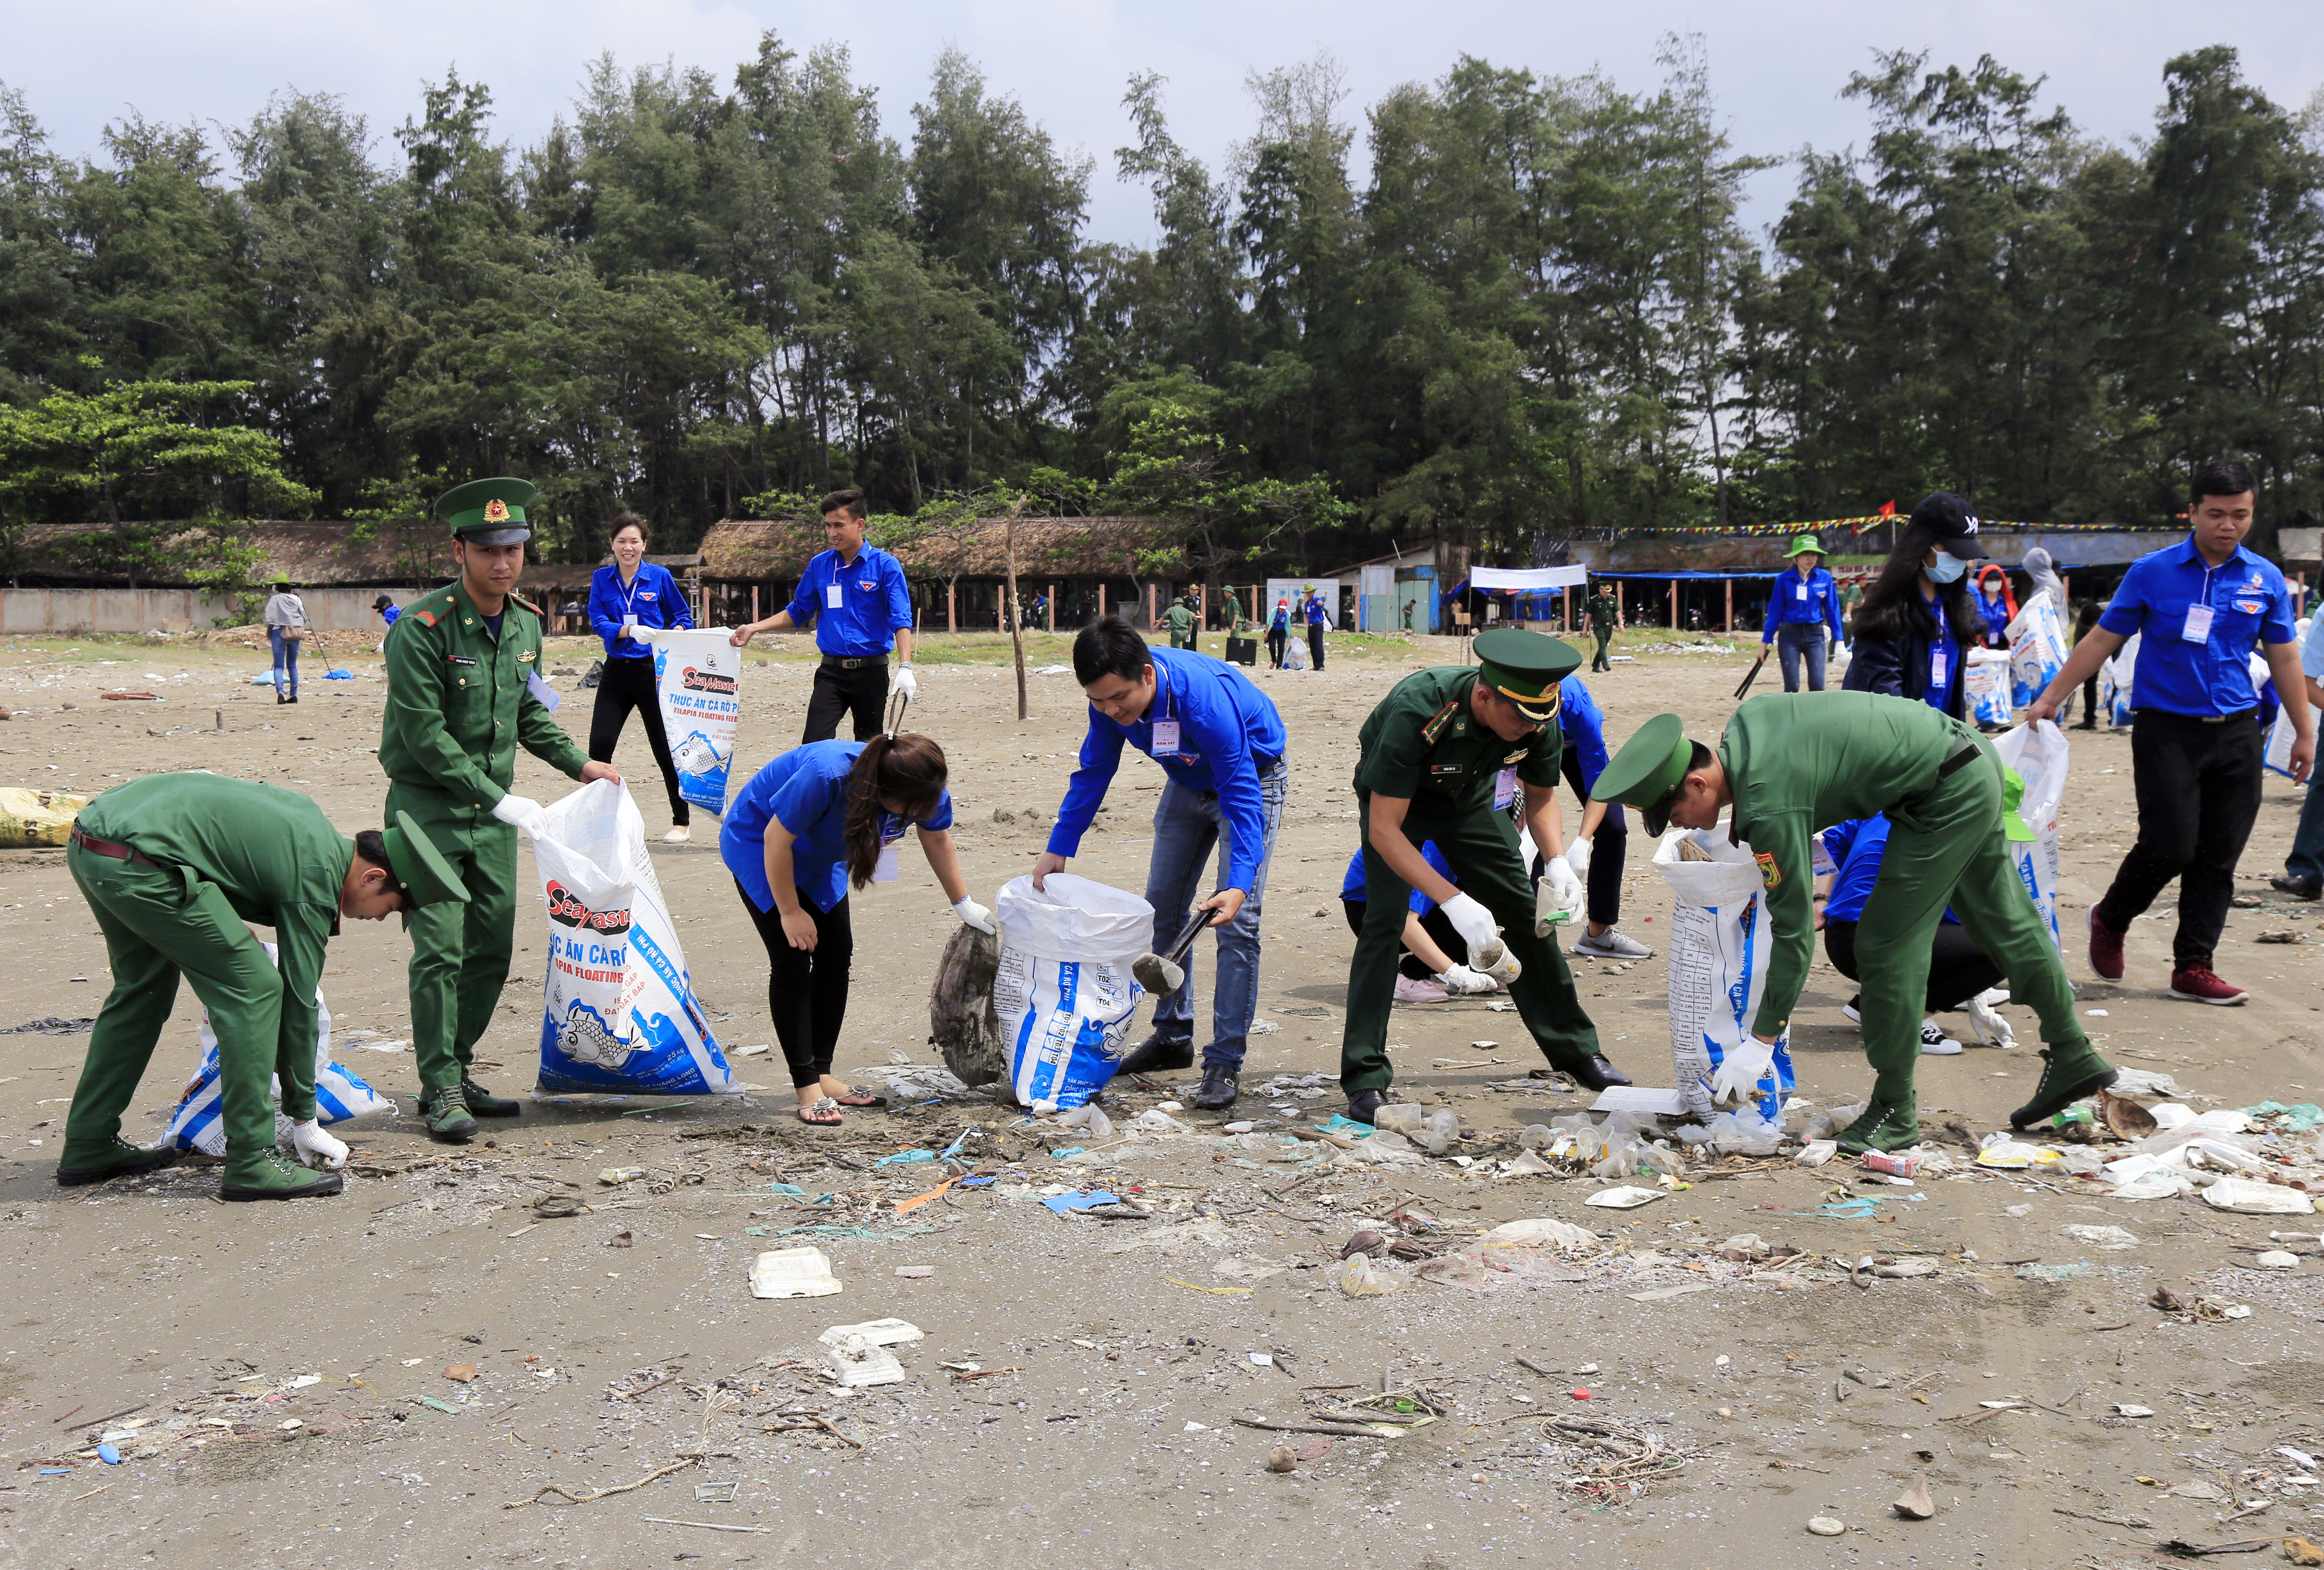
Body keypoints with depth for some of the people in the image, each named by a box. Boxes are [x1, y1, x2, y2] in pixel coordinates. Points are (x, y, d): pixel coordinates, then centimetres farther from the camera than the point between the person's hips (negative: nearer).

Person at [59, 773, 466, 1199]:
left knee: (144, 987, 24)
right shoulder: (314, 880, -6)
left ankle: (88, 1147, 31)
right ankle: (251, 1163, -2)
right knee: (253, 988, -5)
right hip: (140, 860, -10)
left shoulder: (309, 816, 18)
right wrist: (304, 1121, 7)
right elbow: (299, 1000, -1)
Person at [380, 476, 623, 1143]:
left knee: (491, 950, 9)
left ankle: (454, 1072, 23)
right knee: (441, 951, -9)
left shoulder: (527, 623, 5)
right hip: (429, 806, -7)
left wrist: (580, 763, 8)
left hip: (493, 810, 7)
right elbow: (425, 735, -19)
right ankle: (441, 1092, 2)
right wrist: (501, 800, -21)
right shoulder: (422, 627, -17)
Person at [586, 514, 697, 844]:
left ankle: (682, 823, 13)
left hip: (653, 671, -2)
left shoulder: (660, 577, -1)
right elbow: (598, 620, -7)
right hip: (616, 671, 2)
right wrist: (630, 631, -25)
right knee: (600, 744, -4)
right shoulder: (601, 579, 3)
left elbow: (683, 617, 7)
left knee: (665, 748, 2)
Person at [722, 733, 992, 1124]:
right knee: (792, 961, -13)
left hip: (818, 856, 7)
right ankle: (806, 1087, -7)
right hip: (758, 843, -6)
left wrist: (963, 904, 4)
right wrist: (790, 912, -21)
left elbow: (937, 839, -1)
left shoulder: (927, 788, -23)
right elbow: (776, 840, -30)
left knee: (837, 954, 1)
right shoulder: (826, 776, -43)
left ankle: (822, 1074, 11)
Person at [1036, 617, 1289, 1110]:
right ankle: (1173, 1038, 24)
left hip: (1253, 778, -7)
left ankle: (1225, 1061, -8)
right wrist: (1058, 849, -9)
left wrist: (1239, 883, -48)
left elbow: (1242, 795, -38)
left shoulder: (1205, 699, -41)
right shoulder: (1111, 696, -22)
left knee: (1237, 923, -15)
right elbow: (1093, 772, -6)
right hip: (1188, 782, 7)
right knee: (1163, 907, 9)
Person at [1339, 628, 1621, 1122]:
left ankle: (1577, 1051, 18)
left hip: (1468, 796, 5)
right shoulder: (1417, 711, -42)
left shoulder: (1536, 718, -25)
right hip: (1395, 799, -5)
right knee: (1385, 919, -21)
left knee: (1524, 912, 3)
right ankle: (1365, 1078, -15)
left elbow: (1541, 796, -4)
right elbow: (1384, 830, -39)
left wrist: (1558, 860, -23)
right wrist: (1453, 901, -46)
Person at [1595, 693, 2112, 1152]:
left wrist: (1763, 1037, -16)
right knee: (2003, 921, 21)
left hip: (1947, 798, -10)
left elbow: (1794, 929, -22)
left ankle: (1895, 1111, 4)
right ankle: (2074, 1057, 35)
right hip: (1971, 762, 10)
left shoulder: (1767, 804, -27)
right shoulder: (1744, 720, -3)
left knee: (1887, 946, -6)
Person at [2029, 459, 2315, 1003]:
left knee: (2219, 857, 2)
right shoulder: (2152, 572, -2)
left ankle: (2193, 968, 11)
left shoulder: (2266, 579, 6)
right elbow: (2102, 640, 3)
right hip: (2167, 729, -3)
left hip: (2237, 734, 3)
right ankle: (2110, 920, 17)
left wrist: (2304, 732, 14)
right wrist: (2051, 698, 1)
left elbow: (2284, 657, 13)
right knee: (2170, 845, -11)